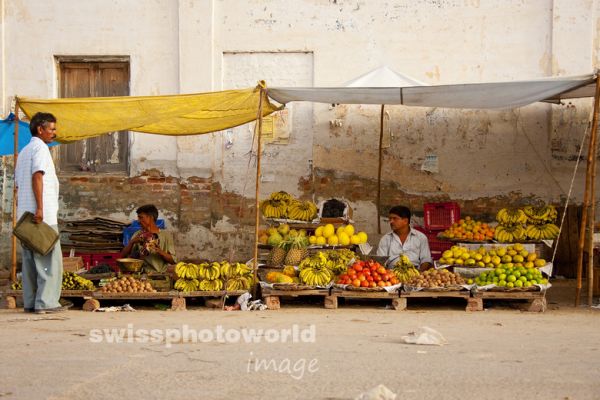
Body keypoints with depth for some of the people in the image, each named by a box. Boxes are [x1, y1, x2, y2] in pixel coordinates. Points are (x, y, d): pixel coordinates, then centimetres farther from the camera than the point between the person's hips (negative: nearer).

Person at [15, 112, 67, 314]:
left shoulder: (24, 152, 22)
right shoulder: (40, 148, -6)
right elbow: (37, 177, -18)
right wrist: (40, 208, -23)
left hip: (25, 214, 9)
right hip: (43, 215, -9)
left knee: (30, 260, 8)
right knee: (50, 259, -7)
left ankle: (30, 302, 8)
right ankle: (46, 302, -11)